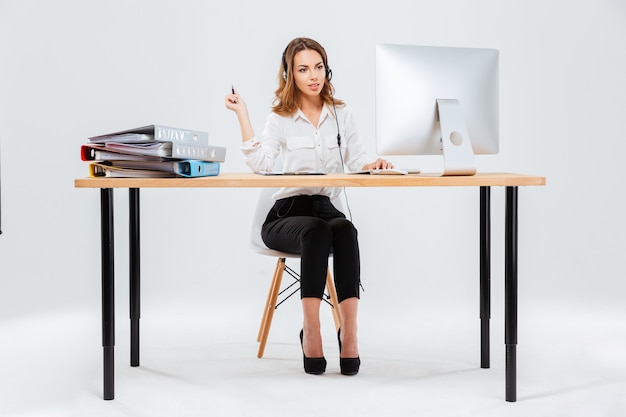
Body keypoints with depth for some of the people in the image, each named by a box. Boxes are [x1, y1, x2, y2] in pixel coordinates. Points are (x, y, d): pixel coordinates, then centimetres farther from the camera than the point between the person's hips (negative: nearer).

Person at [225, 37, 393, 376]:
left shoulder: (342, 114, 13)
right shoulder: (280, 119, 6)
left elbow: (357, 163, 5)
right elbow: (260, 164, -11)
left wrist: (374, 165, -18)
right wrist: (242, 115, -13)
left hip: (325, 208, 2)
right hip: (285, 215, -2)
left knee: (345, 230, -34)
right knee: (316, 230, -36)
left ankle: (349, 332, -38)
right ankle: (311, 332, -36)